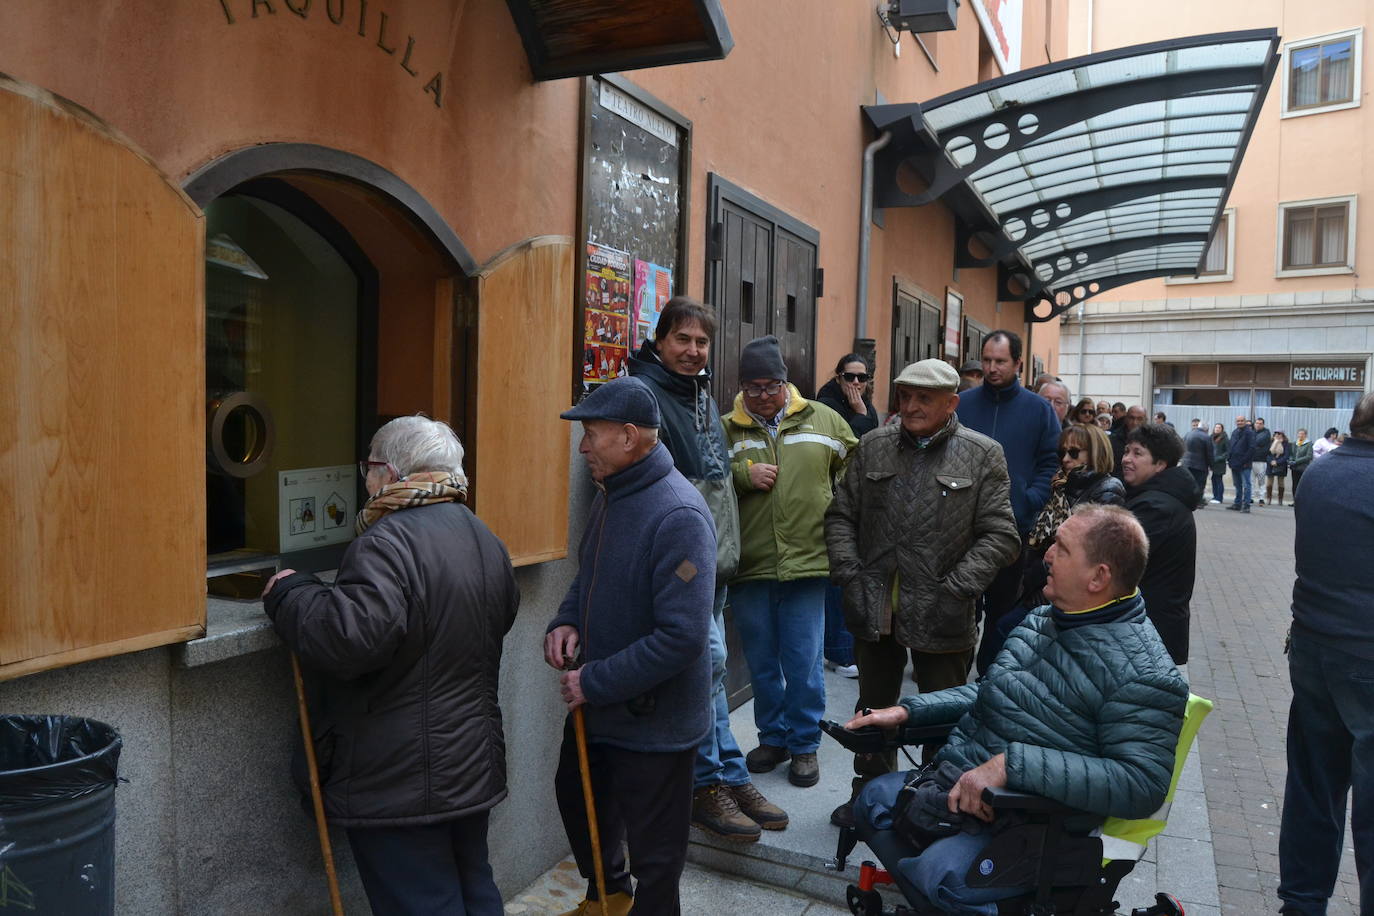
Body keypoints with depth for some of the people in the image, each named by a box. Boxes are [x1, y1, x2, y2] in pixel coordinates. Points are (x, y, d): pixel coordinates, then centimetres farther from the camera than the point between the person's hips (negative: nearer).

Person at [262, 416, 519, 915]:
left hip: (400, 783, -9)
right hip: (475, 764, 9)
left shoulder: (389, 542, -22)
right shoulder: (483, 537, 8)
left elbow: (353, 636, -34)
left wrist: (290, 593, -16)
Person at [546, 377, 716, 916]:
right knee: (575, 795, 31)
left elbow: (683, 637, -31)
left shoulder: (678, 515, -28)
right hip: (596, 708, 10)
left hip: (654, 722, -10)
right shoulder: (610, 494, 1)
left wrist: (594, 683, -23)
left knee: (653, 852, 11)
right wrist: (567, 620, -5)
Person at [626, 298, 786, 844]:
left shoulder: (704, 396, 18)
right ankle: (718, 780, 8)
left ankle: (716, 782, 23)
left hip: (714, 559, 9)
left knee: (709, 665, 13)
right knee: (708, 660, -8)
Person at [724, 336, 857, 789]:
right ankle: (773, 737, 33)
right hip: (748, 567, 1)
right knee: (761, 662, 15)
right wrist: (743, 474, -15)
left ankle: (804, 744, 24)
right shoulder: (727, 429, 3)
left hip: (807, 564, -1)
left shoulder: (823, 420, 5)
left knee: (803, 663, 6)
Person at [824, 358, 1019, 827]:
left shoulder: (982, 455, -4)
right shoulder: (873, 448, 5)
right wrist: (850, 577, -4)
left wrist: (957, 590, -15)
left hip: (941, 616, -3)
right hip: (875, 610, 4)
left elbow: (1000, 536, -7)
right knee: (873, 709, 20)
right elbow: (841, 516, 7)